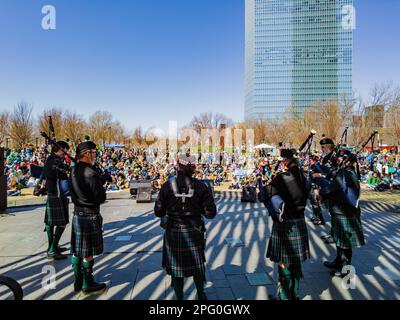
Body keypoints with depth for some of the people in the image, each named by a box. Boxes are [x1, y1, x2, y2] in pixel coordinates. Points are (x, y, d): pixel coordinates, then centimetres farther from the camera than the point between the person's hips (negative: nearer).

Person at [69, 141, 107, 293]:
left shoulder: (73, 170, 3)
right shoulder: (91, 174, -22)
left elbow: (73, 192, 12)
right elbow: (101, 198, -16)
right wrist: (101, 188, 1)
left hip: (77, 214, 8)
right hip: (90, 216, -8)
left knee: (77, 250, 17)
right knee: (88, 253, 6)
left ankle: (77, 282, 32)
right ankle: (88, 284, 20)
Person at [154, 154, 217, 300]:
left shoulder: (168, 186, -11)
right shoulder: (201, 186, -10)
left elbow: (158, 212, -7)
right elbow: (210, 213, -9)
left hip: (173, 233, -1)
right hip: (194, 232, 1)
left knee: (176, 267, 16)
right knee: (197, 265, 22)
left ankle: (179, 297, 32)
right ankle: (200, 295, 41)